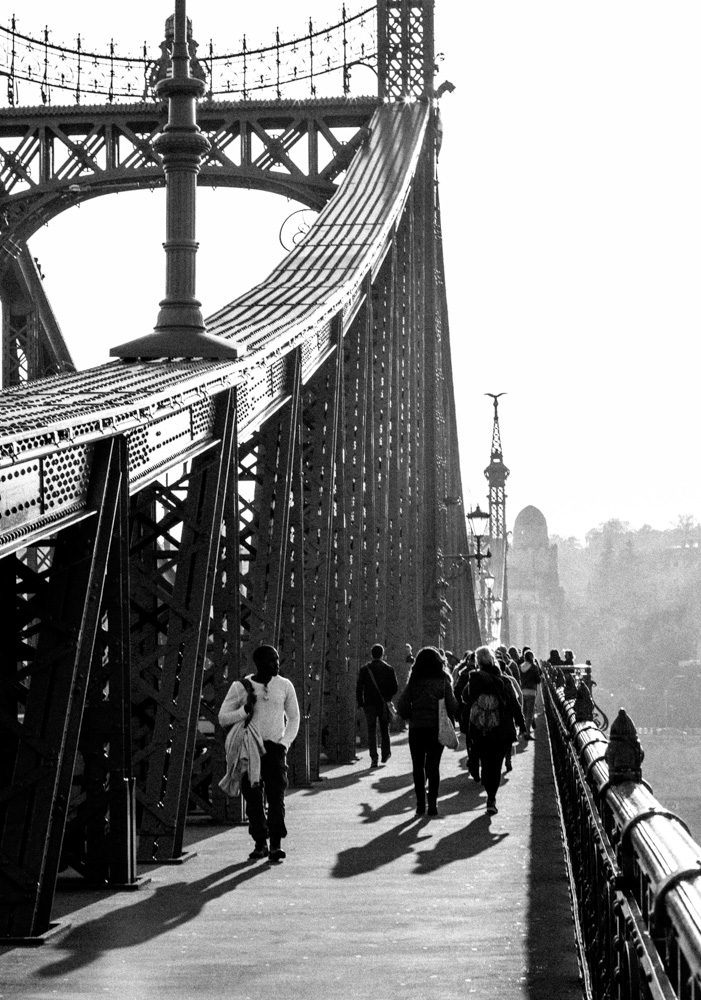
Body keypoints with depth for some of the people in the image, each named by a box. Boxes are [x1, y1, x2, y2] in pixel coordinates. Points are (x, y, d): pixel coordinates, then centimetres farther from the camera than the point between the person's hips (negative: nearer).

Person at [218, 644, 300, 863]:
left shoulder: (284, 685, 4)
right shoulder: (241, 687, -1)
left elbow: (294, 718, 12)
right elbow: (223, 718, 0)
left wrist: (284, 743, -1)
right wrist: (245, 710, -16)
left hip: (274, 748, 0)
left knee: (276, 796, -10)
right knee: (253, 798, 1)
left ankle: (276, 844, -11)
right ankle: (260, 843, 11)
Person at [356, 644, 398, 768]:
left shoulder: (364, 669, -4)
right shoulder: (389, 669, -2)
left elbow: (359, 688, -7)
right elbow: (395, 688, -1)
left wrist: (360, 703, 0)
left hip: (370, 703, -1)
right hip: (384, 704, 1)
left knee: (371, 731, 2)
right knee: (385, 730, 17)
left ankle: (374, 759, -5)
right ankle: (385, 754, 22)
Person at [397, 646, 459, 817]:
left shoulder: (413, 682, -3)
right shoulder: (443, 681, -4)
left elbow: (402, 707, -7)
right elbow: (452, 706, -8)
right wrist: (451, 720, 8)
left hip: (416, 728, 0)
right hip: (437, 728, 0)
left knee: (418, 766, 9)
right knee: (433, 766, 5)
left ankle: (420, 804, 7)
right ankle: (432, 804, 0)